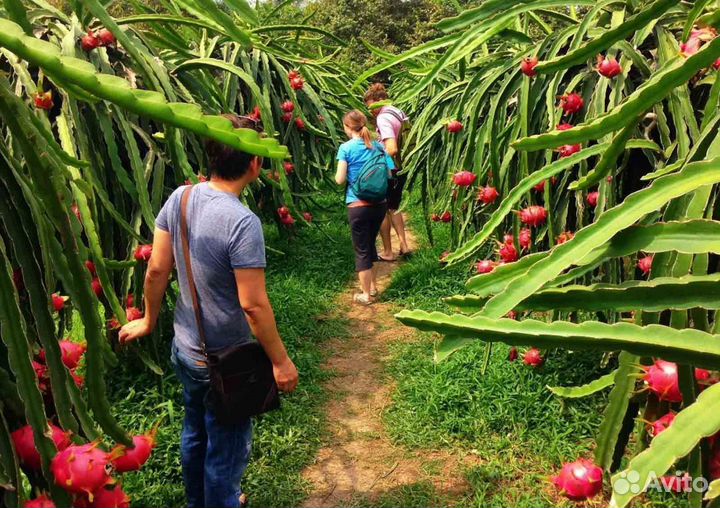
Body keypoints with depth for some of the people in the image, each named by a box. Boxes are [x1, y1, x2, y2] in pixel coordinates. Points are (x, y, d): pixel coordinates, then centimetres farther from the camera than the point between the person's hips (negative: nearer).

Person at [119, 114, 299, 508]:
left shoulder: (180, 198, -8)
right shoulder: (243, 222, -29)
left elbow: (157, 269, -1)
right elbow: (253, 304, -26)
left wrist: (149, 320, 14)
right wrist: (281, 361, -14)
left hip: (185, 350, 8)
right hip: (226, 363, -7)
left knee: (194, 434, 28)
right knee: (226, 450, 15)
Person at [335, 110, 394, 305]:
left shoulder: (346, 148, -8)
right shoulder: (378, 146, 4)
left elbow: (340, 180, -12)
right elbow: (389, 175, 6)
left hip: (358, 206, -5)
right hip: (380, 203, 5)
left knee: (362, 250, 7)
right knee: (370, 244, 23)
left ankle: (366, 295, 16)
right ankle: (372, 286, 34)